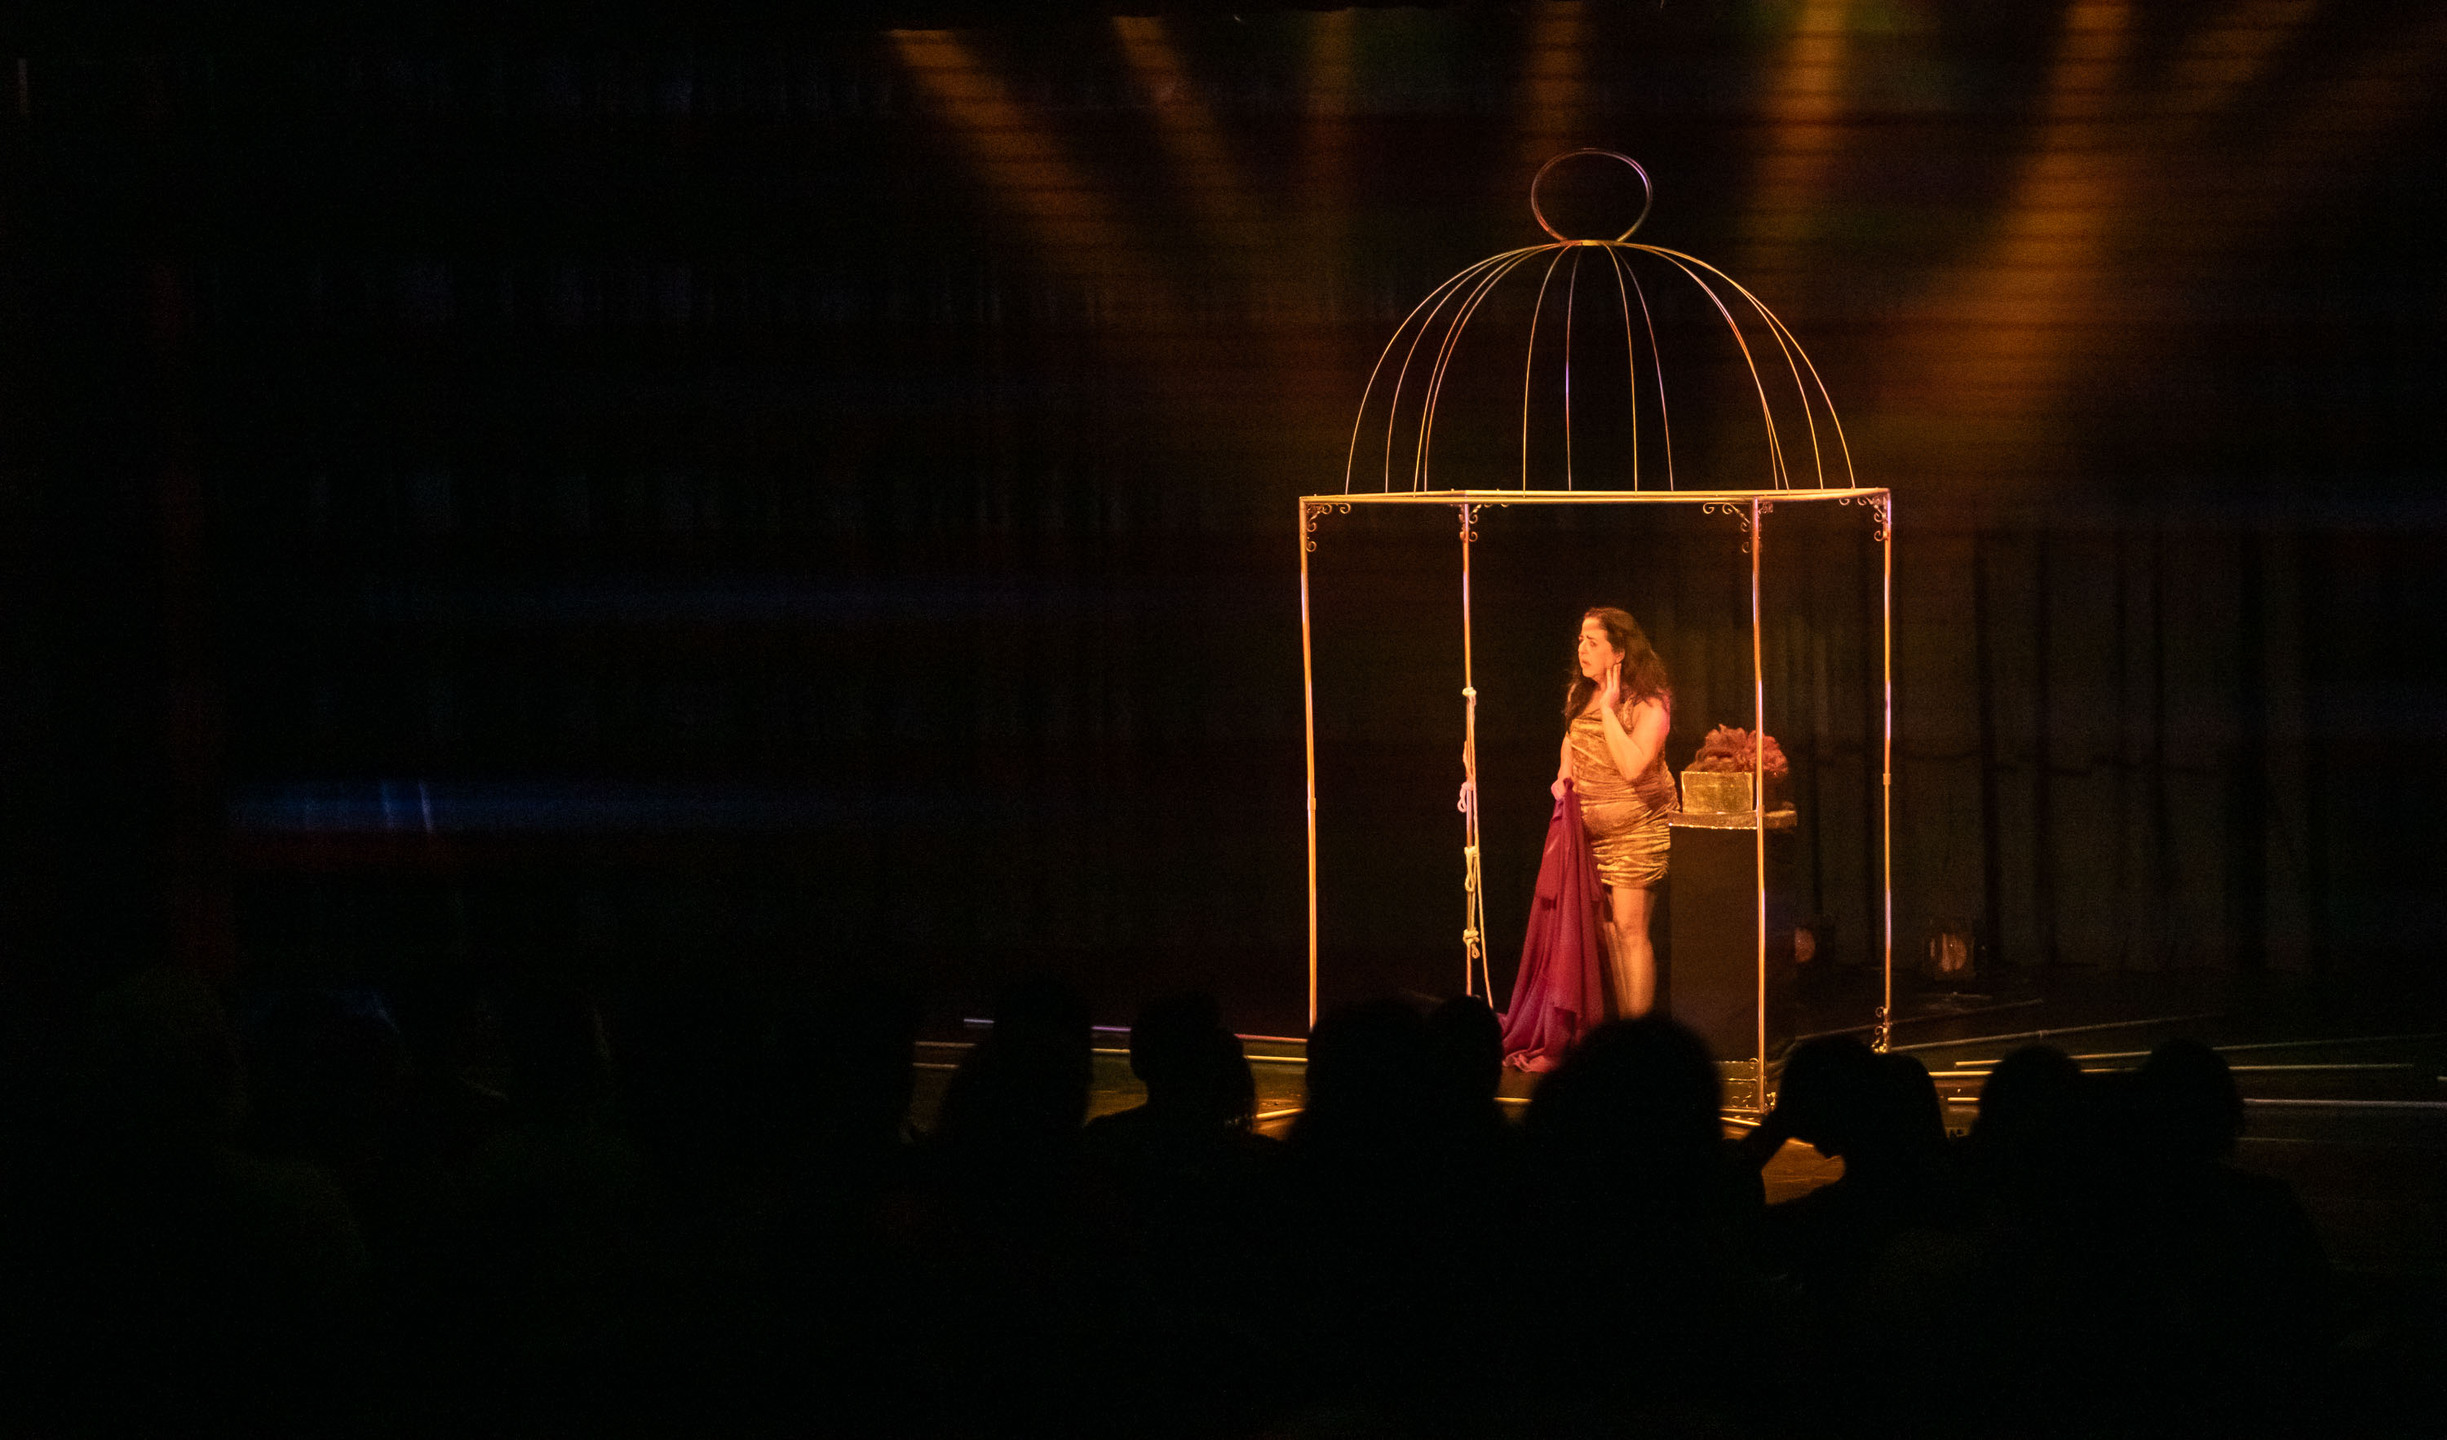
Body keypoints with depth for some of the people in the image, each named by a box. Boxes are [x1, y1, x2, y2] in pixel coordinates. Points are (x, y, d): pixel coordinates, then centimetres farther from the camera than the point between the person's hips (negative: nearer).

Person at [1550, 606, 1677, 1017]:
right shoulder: (1580, 694, 5)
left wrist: (1609, 709, -25)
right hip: (1591, 826, 7)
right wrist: (1565, 772, 6)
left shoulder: (1649, 703, -16)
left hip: (1637, 828, -7)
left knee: (1629, 929, -9)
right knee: (1605, 929, 8)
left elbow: (1633, 766, -29)